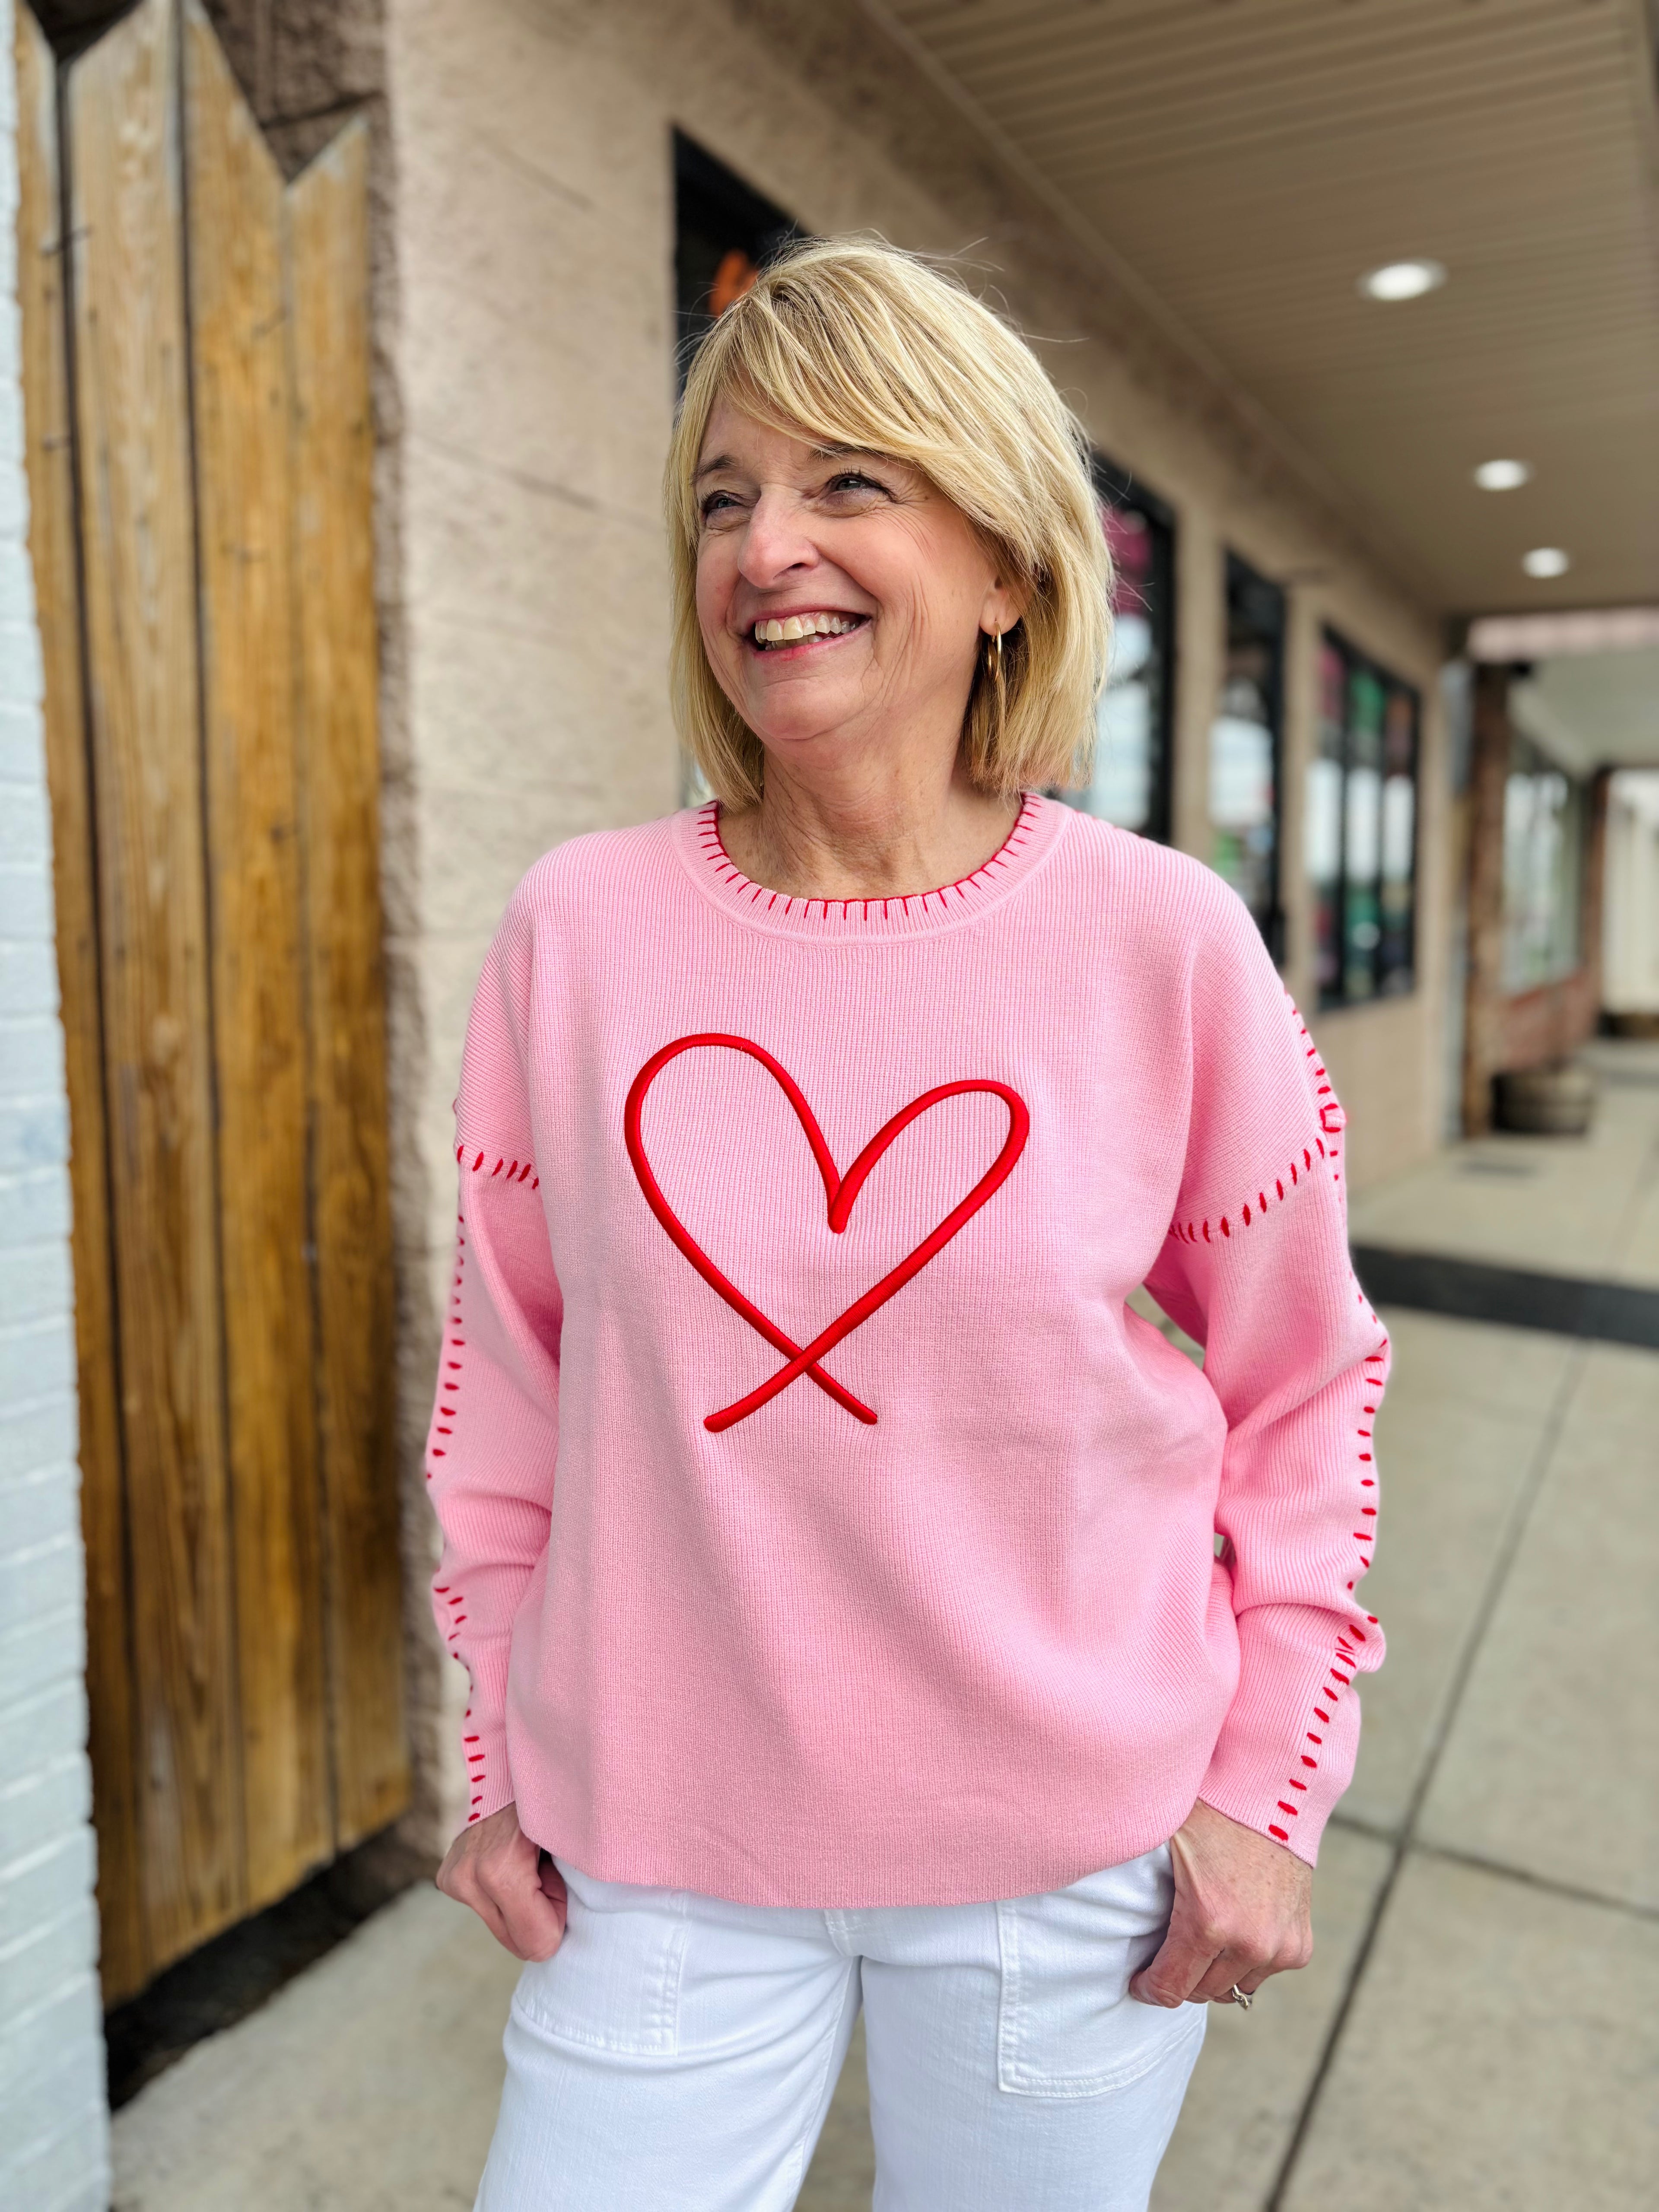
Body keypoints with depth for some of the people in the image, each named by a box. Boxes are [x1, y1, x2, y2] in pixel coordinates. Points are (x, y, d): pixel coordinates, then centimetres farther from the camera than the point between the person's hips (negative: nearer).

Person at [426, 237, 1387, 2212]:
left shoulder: (1164, 941, -11)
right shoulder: (575, 934, -9)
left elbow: (1302, 1385, -1)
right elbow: (509, 1381, 1)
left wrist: (1265, 1787, -1)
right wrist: (505, 1755, 6)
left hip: (1072, 1860, 0)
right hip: (657, 1861, 1)